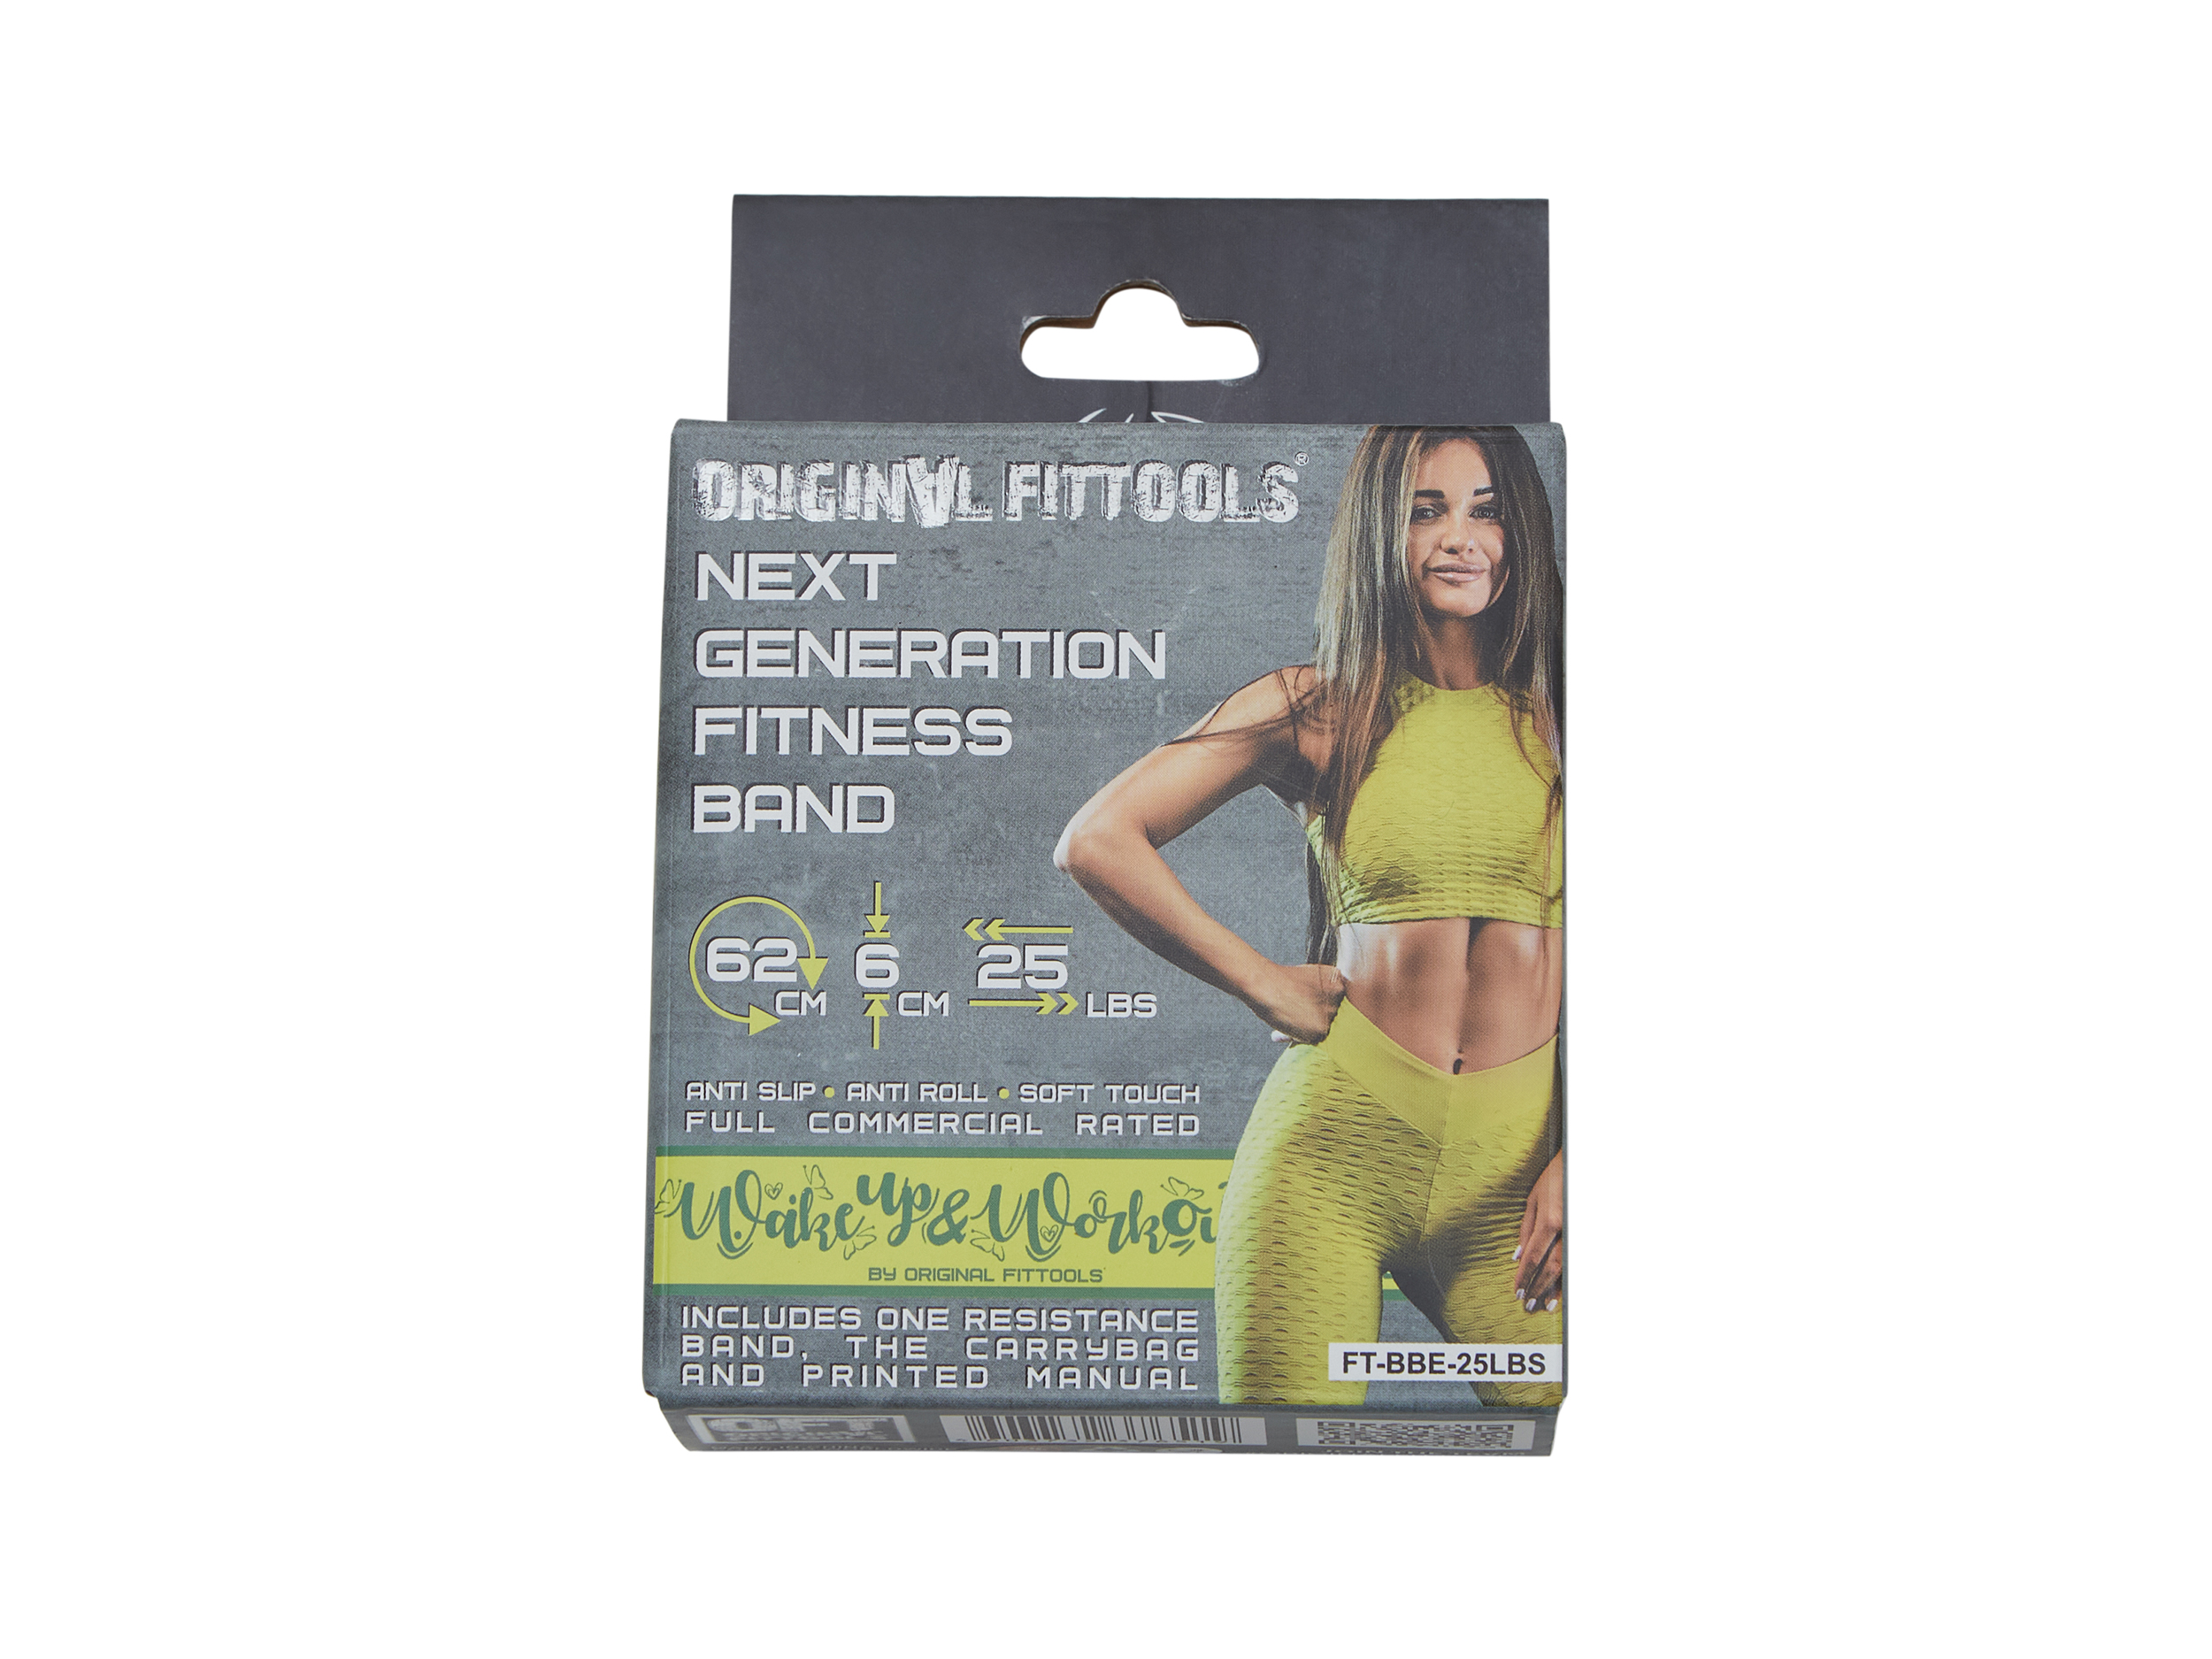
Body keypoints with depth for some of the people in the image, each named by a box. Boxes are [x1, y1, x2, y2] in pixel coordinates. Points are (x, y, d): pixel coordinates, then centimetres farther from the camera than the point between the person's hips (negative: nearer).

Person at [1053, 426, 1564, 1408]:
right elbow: (1095, 842, 0)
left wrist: (1577, 1158, -4)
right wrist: (1265, 988, 1)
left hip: (1517, 1160, 1)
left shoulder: (1559, 718, 8)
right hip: (1338, 1140, -1)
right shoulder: (1315, 708, 5)